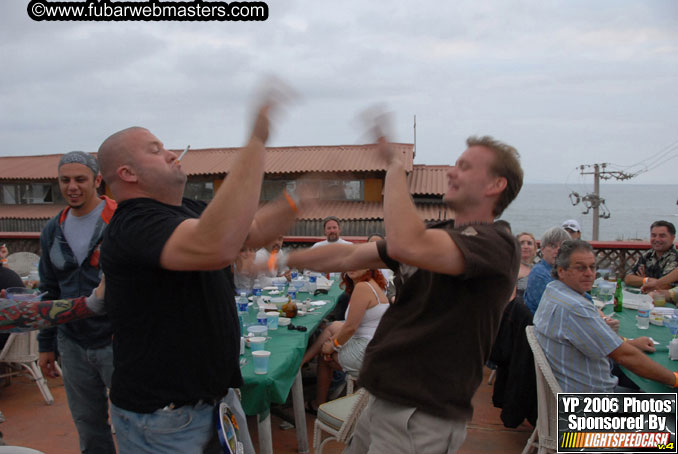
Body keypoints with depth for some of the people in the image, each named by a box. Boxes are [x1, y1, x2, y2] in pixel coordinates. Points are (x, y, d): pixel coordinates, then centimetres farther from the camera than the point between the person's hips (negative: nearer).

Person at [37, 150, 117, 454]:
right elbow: (50, 291, 17)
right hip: (72, 345, 6)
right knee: (88, 428, 18)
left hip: (118, 341, -5)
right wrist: (46, 344, 16)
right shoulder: (53, 231, 9)